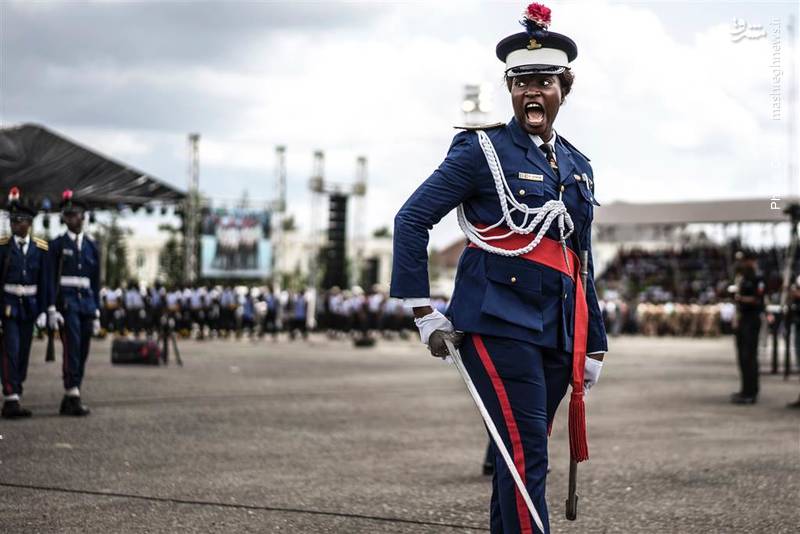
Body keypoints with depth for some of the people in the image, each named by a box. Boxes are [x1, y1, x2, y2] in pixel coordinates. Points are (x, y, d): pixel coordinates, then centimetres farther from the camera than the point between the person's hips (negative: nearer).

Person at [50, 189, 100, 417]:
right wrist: (53, 309, -10)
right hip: (66, 302, -4)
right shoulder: (57, 244, 3)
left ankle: (69, 400, 12)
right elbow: (50, 278, -1)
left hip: (87, 302, 5)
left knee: (82, 353, 4)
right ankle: (73, 398, -18)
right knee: (72, 349, -15)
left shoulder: (91, 247, 14)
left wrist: (96, 313, 13)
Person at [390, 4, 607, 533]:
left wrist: (594, 346, 19)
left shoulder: (577, 166, 17)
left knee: (520, 461, 12)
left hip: (557, 331, 6)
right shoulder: (483, 149, -2)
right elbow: (412, 219, -4)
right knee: (526, 460, -12)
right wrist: (423, 311, -8)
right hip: (499, 324, -6)